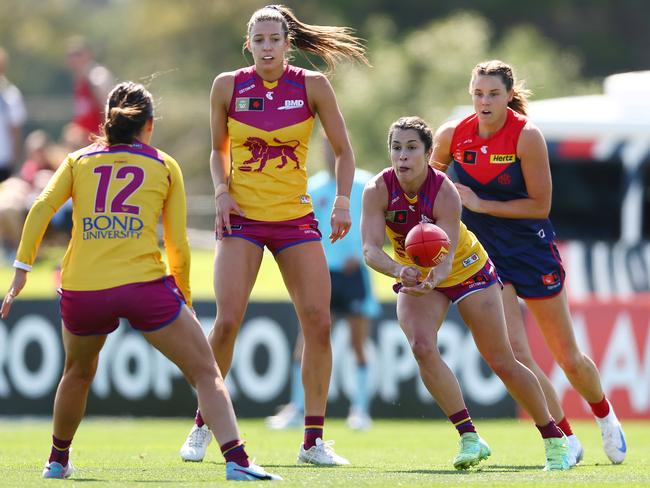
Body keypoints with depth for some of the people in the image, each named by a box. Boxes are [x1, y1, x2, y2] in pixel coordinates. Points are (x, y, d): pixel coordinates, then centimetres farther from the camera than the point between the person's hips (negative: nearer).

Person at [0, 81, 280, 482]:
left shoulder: (79, 161, 16)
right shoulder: (164, 166, 12)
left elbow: (41, 210, 1)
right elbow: (178, 245, 10)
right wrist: (184, 295, 22)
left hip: (81, 290, 3)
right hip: (144, 284, -3)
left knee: (78, 373, 30)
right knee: (206, 373, 2)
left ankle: (58, 460, 41)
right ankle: (236, 460, -15)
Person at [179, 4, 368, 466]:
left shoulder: (312, 85, -3)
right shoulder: (228, 86, -1)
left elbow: (343, 151, 4)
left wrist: (343, 199, -9)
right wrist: (222, 190, -4)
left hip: (296, 219, 1)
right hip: (242, 217, -1)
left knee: (318, 323, -6)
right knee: (228, 319, -13)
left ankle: (314, 440, 4)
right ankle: (202, 428, 4)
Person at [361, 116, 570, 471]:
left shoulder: (445, 192, -30)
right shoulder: (378, 191, -23)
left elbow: (445, 256, -35)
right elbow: (370, 248, -33)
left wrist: (432, 279, -58)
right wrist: (399, 271, -53)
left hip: (465, 269, -2)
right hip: (415, 277, 2)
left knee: (501, 361, -1)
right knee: (422, 347, -25)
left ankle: (554, 440, 16)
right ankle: (469, 438, -18)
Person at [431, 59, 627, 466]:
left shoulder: (526, 136, -16)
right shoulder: (452, 135, -6)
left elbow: (540, 205, -15)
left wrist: (481, 205, -18)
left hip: (531, 249, -2)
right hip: (485, 255, 2)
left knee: (568, 358, 6)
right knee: (515, 355, -15)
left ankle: (605, 416, 36)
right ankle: (565, 439, -2)